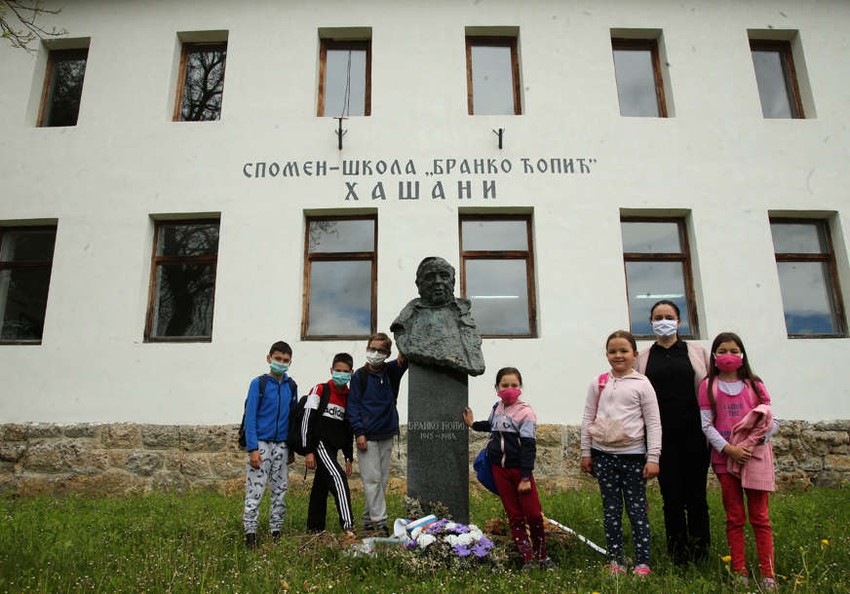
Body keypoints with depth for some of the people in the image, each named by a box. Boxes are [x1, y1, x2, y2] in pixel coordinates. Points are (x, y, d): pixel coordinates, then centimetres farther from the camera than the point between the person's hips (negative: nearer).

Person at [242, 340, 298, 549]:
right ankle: (250, 533, 8)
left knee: (280, 491, 9)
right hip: (261, 444, -4)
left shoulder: (291, 386, 7)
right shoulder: (259, 383, -5)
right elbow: (250, 417, -8)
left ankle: (276, 531, 20)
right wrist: (252, 449, -14)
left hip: (281, 445, 4)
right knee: (255, 491, -2)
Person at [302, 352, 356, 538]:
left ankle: (315, 528, 25)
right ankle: (347, 524, -25)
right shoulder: (319, 390, -4)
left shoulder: (350, 397, 12)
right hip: (319, 444, -6)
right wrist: (309, 451, -13)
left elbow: (349, 430, 17)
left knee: (321, 486, 14)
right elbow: (307, 421, -8)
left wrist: (349, 457, 15)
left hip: (333, 449, 6)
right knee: (338, 477, -21)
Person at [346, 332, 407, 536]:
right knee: (372, 479, -5)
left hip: (387, 435, 5)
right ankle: (379, 522, -1)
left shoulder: (391, 372, 9)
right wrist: (359, 432, -13)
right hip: (368, 436, -5)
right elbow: (353, 406, -5)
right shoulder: (359, 376, -3)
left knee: (382, 480, 9)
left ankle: (369, 519, 19)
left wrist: (404, 356, -23)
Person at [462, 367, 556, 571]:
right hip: (500, 469, 5)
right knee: (514, 516, 8)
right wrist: (473, 424, 22)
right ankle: (527, 559, 16)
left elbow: (528, 446, -14)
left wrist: (525, 477, -17)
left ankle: (541, 556, 20)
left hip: (519, 468, -5)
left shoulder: (525, 412, -12)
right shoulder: (497, 408, 7)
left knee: (534, 515, -1)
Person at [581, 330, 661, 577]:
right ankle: (615, 560, 19)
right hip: (603, 455, 3)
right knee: (611, 509, 10)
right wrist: (586, 452, 6)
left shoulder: (642, 384, -2)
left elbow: (653, 423, -2)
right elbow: (588, 418, 8)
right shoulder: (598, 383, 4)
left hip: (633, 455, -2)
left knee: (637, 509, 3)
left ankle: (642, 563, 13)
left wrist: (653, 458, -7)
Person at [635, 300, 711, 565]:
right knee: (672, 496, 5)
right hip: (662, 437, 1)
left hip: (693, 433, 0)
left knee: (695, 495, 4)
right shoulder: (643, 357, 10)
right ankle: (678, 556, 17)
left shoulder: (696, 352, 9)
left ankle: (700, 554, 19)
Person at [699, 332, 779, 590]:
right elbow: (706, 425, -3)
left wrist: (753, 443, -14)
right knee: (735, 518, 8)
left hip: (755, 456, 1)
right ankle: (740, 573, 15)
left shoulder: (754, 385, 5)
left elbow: (773, 422, 2)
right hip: (725, 457, 0)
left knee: (759, 517, 6)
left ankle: (768, 574, 13)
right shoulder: (708, 386, 1)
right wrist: (729, 448, -15)